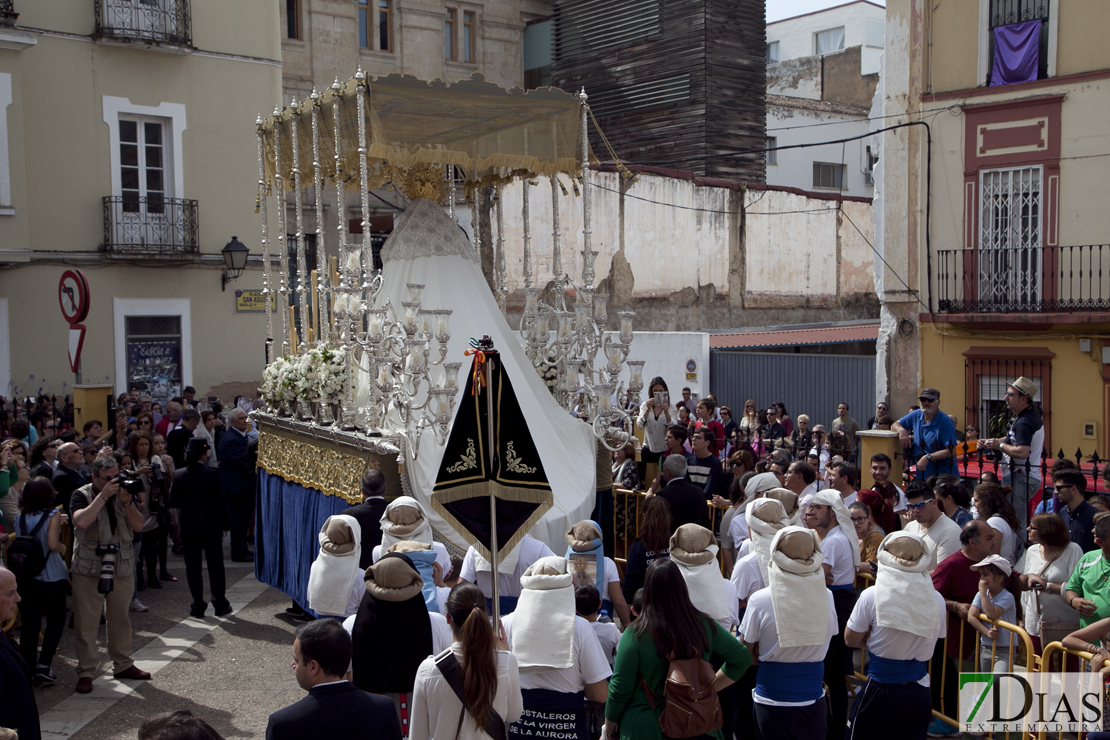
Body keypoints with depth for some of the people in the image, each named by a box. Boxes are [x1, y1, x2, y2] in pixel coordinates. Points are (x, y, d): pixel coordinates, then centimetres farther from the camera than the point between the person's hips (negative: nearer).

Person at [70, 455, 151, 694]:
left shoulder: (123, 493, 9)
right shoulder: (81, 495, -3)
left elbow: (138, 526, 0)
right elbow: (81, 521, -23)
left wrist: (127, 502, -14)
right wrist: (103, 496, -23)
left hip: (122, 568, 4)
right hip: (89, 569, -4)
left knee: (120, 619, 13)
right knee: (86, 622, -2)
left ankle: (123, 665, 25)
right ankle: (86, 672, 6)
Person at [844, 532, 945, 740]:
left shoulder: (872, 596, -16)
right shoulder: (937, 600, -4)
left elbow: (850, 640, -4)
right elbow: (929, 647, 10)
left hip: (881, 692, -4)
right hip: (920, 694, 4)